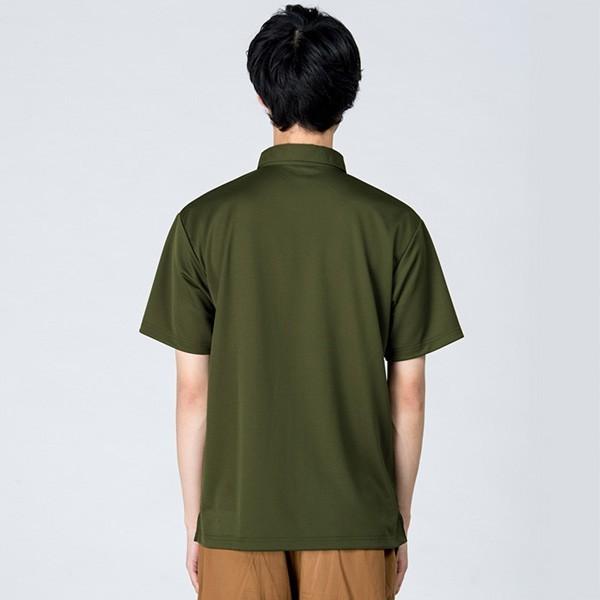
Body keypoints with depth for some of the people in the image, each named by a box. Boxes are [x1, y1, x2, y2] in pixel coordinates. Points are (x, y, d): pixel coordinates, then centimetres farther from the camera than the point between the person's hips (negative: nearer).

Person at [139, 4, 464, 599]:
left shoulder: (204, 222, -6)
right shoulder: (395, 226, -5)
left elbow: (193, 390, -3)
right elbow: (407, 392, -2)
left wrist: (195, 524, 7)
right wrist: (399, 522, 10)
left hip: (239, 520, 0)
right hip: (354, 520, 0)